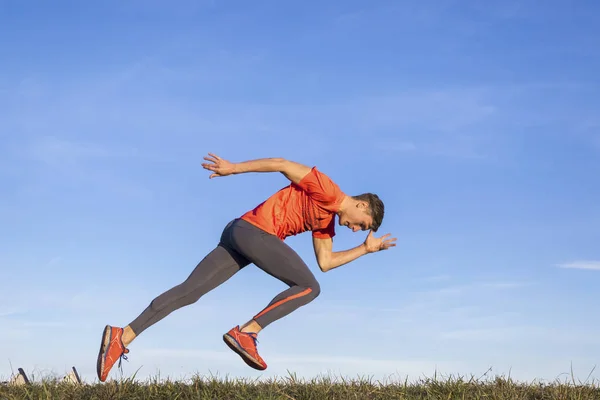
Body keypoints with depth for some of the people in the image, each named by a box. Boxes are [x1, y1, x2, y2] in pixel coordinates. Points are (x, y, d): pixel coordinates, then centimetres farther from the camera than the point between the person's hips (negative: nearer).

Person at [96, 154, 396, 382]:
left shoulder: (328, 221, 24)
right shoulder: (327, 191, -3)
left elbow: (325, 262, 25)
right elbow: (282, 164, -7)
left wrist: (366, 248, 25)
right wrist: (234, 168, -9)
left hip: (237, 234, 9)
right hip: (255, 229, -9)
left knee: (188, 291, 1)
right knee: (309, 287, -2)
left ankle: (123, 337, -6)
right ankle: (245, 332, -14)